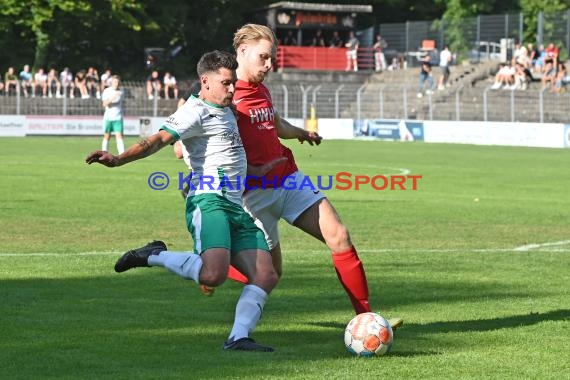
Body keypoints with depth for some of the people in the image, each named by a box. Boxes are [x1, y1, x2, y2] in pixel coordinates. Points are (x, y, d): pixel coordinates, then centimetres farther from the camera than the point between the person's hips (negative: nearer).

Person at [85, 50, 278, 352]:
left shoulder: (225, 110, 23)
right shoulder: (196, 112, -5)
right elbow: (160, 139, -19)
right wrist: (118, 160, -33)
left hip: (236, 206, 9)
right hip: (209, 201, -9)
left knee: (266, 276, -1)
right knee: (214, 274, -30)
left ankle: (238, 338, -4)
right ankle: (155, 256, -8)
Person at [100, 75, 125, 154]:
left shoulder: (120, 92, 9)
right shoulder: (106, 91, 0)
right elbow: (104, 104, -11)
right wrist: (112, 99, -26)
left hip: (118, 118, 1)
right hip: (108, 118, -1)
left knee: (119, 136, -10)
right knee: (106, 136, 5)